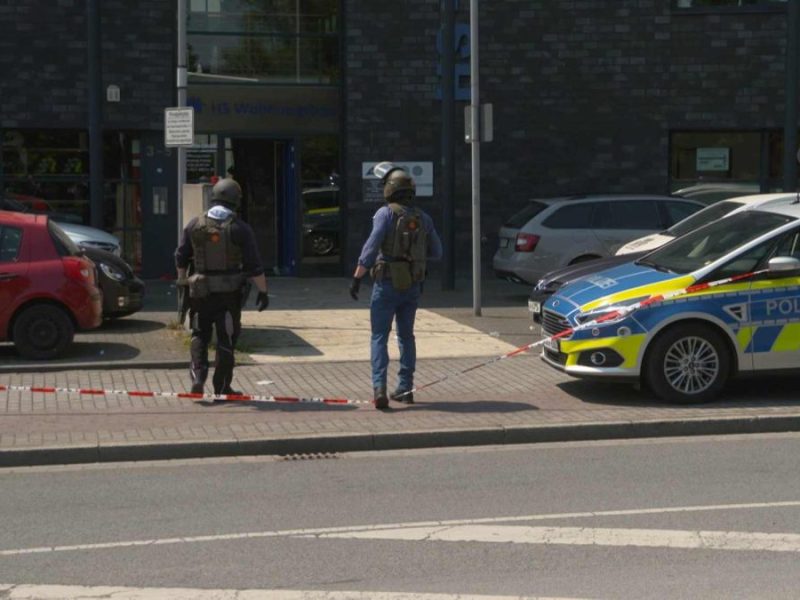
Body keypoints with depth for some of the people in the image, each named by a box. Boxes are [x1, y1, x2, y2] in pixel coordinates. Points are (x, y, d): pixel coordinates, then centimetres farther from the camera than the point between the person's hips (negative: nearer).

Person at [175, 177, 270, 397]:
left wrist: (182, 279, 25)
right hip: (229, 292, -2)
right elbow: (254, 266, -9)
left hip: (200, 290, 2)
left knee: (199, 336, 16)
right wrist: (263, 291, -1)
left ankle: (198, 377, -3)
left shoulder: (194, 225, 0)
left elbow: (181, 257, 9)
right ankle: (222, 389, 12)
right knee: (226, 339, 7)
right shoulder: (240, 229, -8)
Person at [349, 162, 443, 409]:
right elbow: (436, 252, 12)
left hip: (387, 284, -5)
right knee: (406, 336, 16)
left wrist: (357, 277, -16)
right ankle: (405, 389, 18)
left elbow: (372, 246, -18)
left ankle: (379, 388, -15)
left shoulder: (386, 213, -10)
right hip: (413, 286, 5)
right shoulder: (423, 218, 6)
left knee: (379, 337, -1)